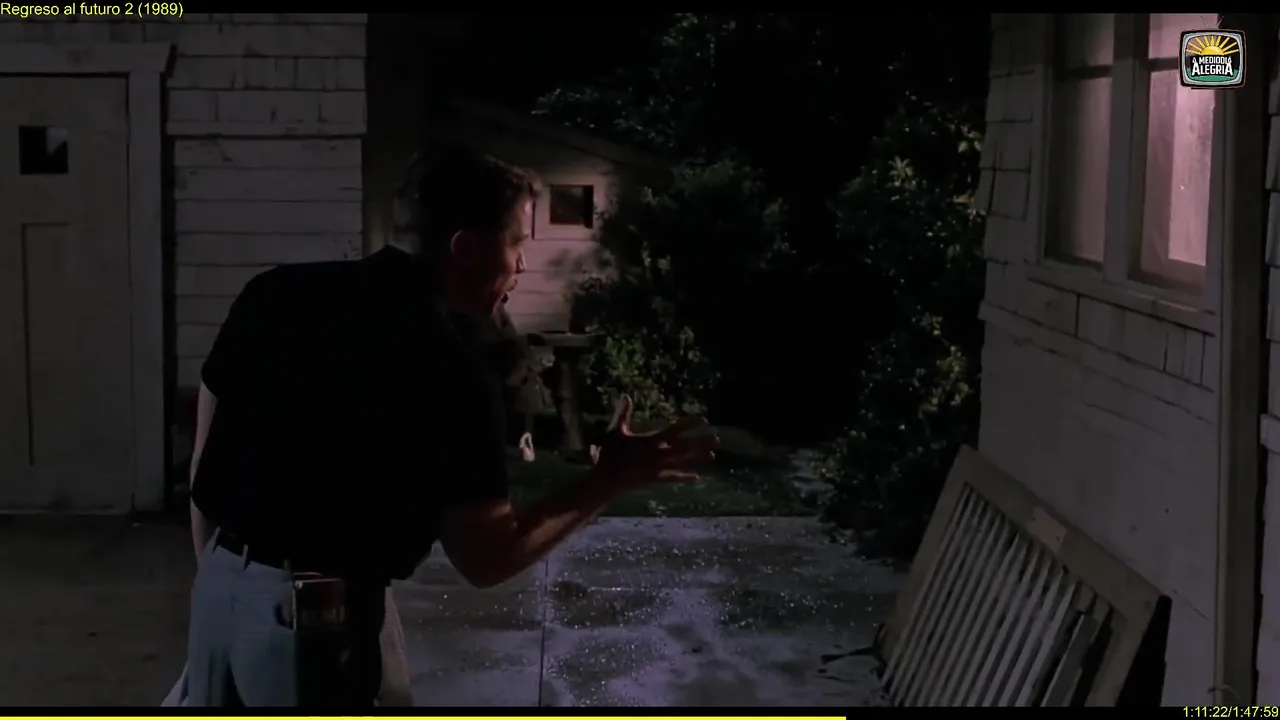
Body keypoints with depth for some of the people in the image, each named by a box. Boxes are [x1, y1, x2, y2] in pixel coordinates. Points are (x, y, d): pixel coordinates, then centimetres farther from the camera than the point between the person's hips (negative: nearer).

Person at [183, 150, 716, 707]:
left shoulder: (280, 291, 3)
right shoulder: (451, 375, -14)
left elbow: (208, 445, 10)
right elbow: (485, 560, -10)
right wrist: (609, 483, -3)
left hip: (218, 585, 6)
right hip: (310, 613, -6)